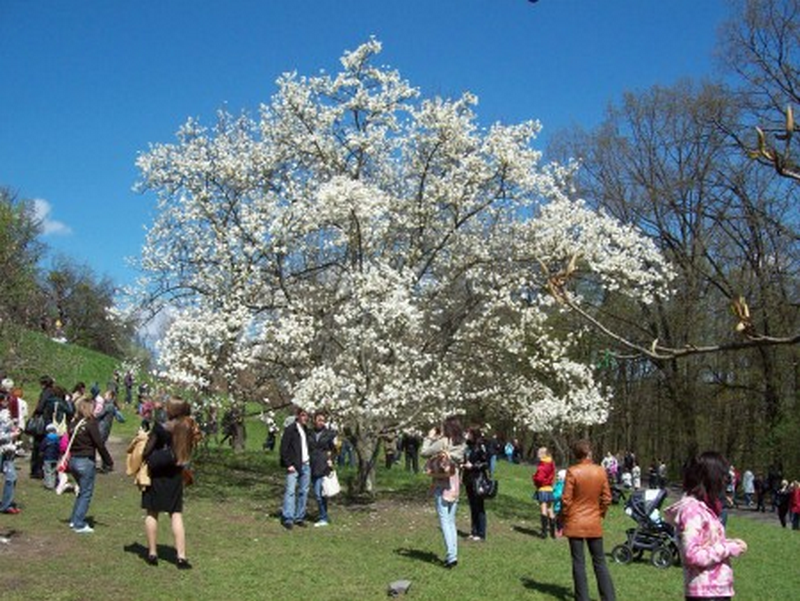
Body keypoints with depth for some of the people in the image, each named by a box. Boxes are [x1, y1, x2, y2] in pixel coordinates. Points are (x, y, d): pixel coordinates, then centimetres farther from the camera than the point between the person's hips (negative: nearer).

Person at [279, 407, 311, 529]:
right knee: (290, 491, -11)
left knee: (303, 492, 7)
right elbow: (283, 448, -9)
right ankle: (288, 518, -9)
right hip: (294, 466, -6)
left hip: (306, 465, 7)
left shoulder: (306, 430, 14)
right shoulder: (290, 429, -6)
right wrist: (288, 464, -14)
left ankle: (299, 517, 14)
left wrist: (310, 460, 6)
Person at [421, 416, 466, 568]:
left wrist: (429, 437, 4)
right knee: (451, 521, 13)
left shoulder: (443, 442, -14)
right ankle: (452, 554, 12)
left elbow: (424, 452, -11)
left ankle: (451, 555, -14)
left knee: (444, 521, -6)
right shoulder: (461, 444, 4)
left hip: (441, 485, -6)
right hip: (454, 486, 6)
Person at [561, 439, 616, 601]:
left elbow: (566, 499, -11)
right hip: (594, 524, 3)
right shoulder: (601, 472, -3)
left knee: (578, 562, 5)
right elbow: (606, 498, 2)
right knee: (599, 561, 13)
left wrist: (565, 517, 3)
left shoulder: (572, 472, -13)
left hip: (575, 523, -3)